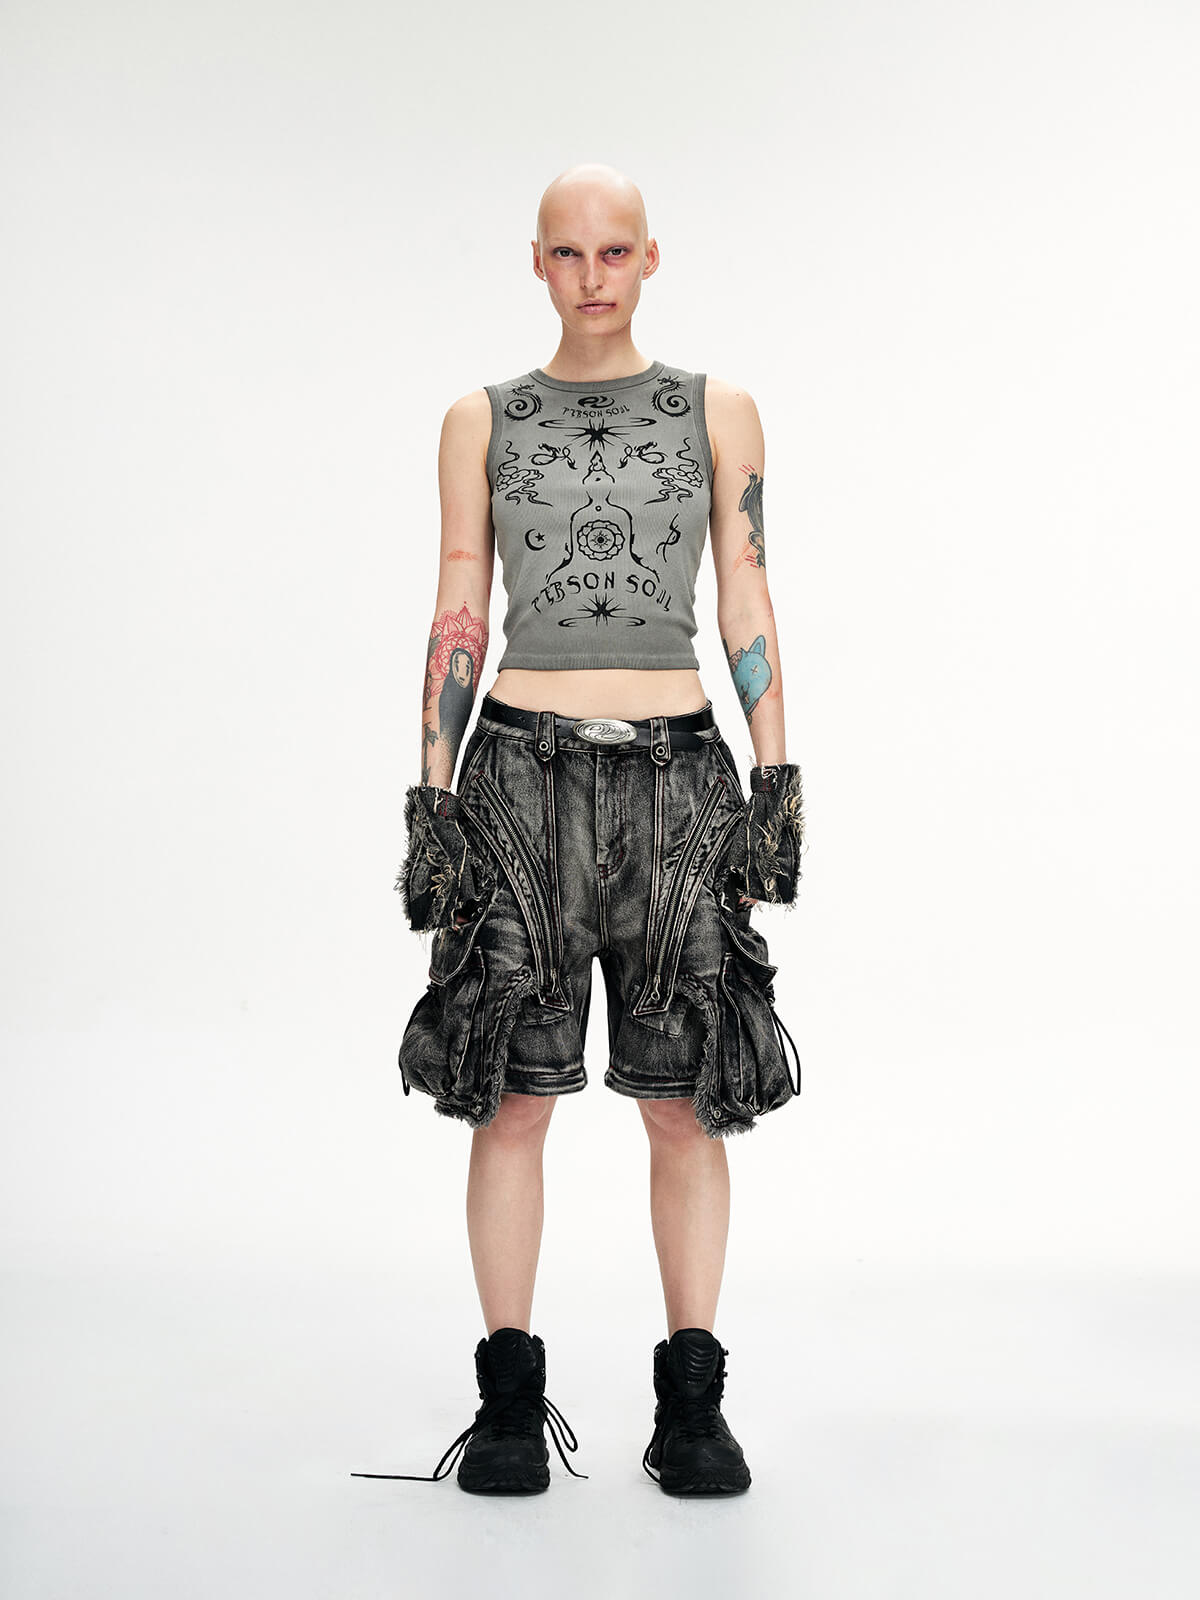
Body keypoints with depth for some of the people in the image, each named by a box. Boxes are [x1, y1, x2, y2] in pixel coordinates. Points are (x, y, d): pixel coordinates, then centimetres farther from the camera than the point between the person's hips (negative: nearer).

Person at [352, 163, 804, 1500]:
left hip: (678, 777, 0)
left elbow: (748, 606, 7)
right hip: (523, 776, 0)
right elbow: (457, 621, 7)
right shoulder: (481, 422, 9)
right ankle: (511, 1401, 14)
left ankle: (692, 1403, 14)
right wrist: (431, 795, 1)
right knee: (511, 1089, 1)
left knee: (685, 1098, 2)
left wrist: (776, 784, 0)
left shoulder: (719, 412, 9)